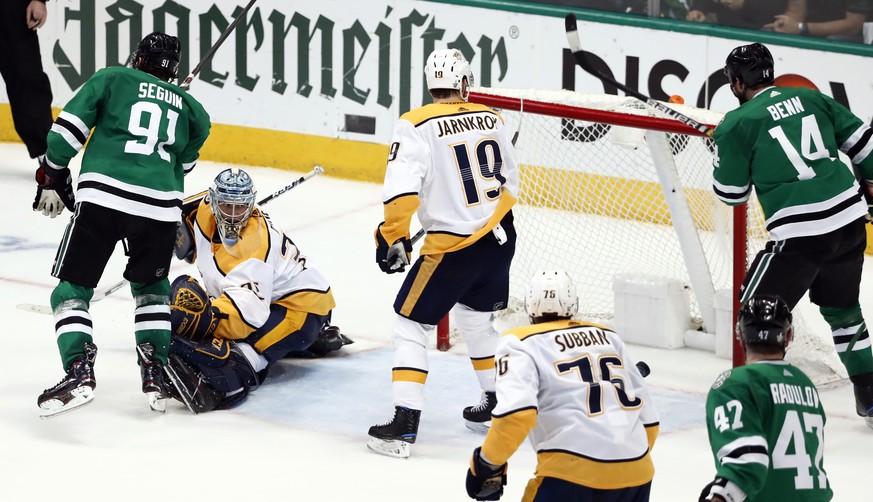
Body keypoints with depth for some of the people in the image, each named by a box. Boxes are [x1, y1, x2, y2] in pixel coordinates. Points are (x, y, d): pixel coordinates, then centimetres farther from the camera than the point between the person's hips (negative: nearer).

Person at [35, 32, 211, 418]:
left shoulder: (113, 79, 16)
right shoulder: (190, 109, 24)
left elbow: (68, 127, 6)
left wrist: (52, 176, 18)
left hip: (102, 196, -3)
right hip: (160, 206, 3)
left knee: (72, 289, 6)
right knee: (151, 289, 27)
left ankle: (79, 372, -14)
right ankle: (155, 376, 14)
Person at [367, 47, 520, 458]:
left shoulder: (416, 126, -11)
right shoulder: (490, 119, 6)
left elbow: (402, 190, -22)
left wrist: (393, 238, -11)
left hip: (453, 246, -6)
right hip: (500, 238, 6)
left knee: (411, 325, 3)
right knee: (475, 316, 29)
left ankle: (404, 424, -6)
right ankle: (497, 404, 37)